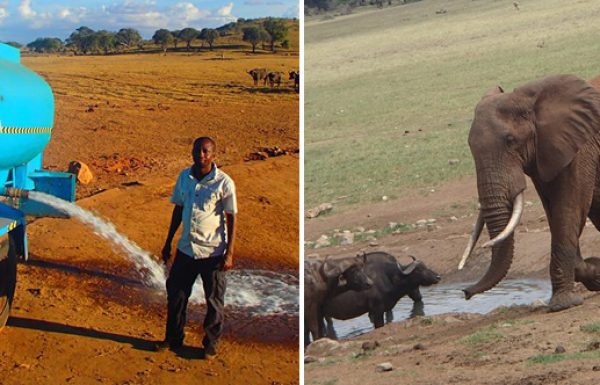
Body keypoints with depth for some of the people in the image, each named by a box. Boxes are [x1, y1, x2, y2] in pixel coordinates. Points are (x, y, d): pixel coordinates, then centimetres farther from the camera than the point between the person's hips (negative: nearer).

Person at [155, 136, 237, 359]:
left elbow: (231, 218, -7)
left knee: (214, 302, 6)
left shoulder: (223, 182, -11)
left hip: (212, 252, -4)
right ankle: (173, 339, 28)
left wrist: (229, 253, -11)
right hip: (186, 249, 4)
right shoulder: (184, 177, 4)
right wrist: (168, 242, 15)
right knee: (176, 295, 11)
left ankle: (211, 345, 20)